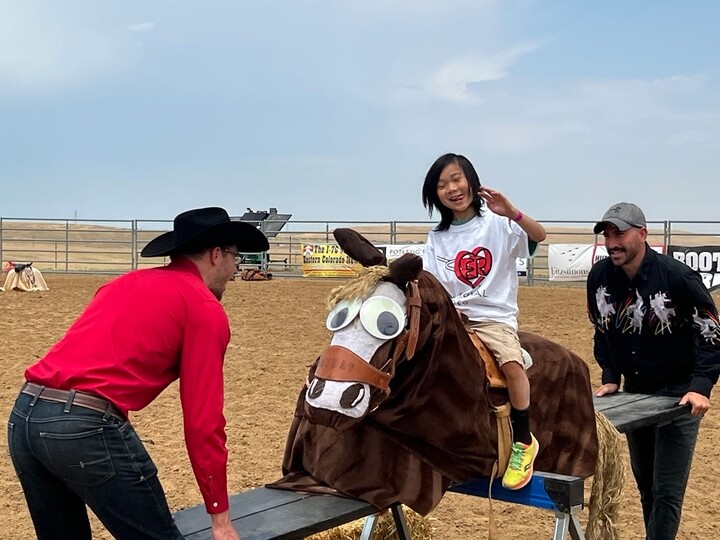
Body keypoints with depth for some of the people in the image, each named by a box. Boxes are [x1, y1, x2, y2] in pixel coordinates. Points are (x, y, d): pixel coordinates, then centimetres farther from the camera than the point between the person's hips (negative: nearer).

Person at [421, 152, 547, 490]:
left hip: (495, 318, -4)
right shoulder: (437, 238, 10)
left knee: (512, 363, -30)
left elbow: (539, 236, -16)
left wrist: (511, 213, -33)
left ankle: (524, 442, -13)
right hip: (454, 318, 4)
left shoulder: (498, 223, -1)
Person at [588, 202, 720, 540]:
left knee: (667, 491, -7)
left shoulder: (678, 277, -20)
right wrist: (610, 378, 3)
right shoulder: (599, 277, -4)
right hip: (634, 393, 6)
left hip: (679, 396, -5)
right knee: (645, 484, 17)